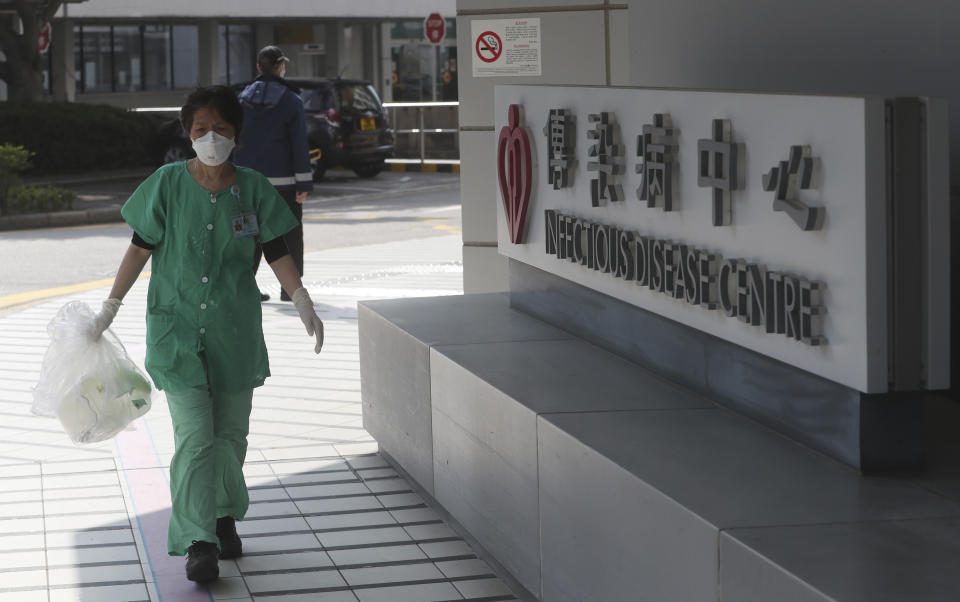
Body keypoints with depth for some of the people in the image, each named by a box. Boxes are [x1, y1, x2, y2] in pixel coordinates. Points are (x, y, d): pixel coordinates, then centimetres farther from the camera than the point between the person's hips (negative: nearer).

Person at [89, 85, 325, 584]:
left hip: (235, 329, 2)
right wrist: (109, 309, 3)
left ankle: (225, 517, 32)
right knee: (194, 435, -11)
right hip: (177, 326, -2)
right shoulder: (168, 184, -4)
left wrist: (303, 301, -8)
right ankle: (198, 542, -9)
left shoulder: (252, 189, 0)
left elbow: (276, 252, 5)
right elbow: (141, 247, 2)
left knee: (231, 432, 10)